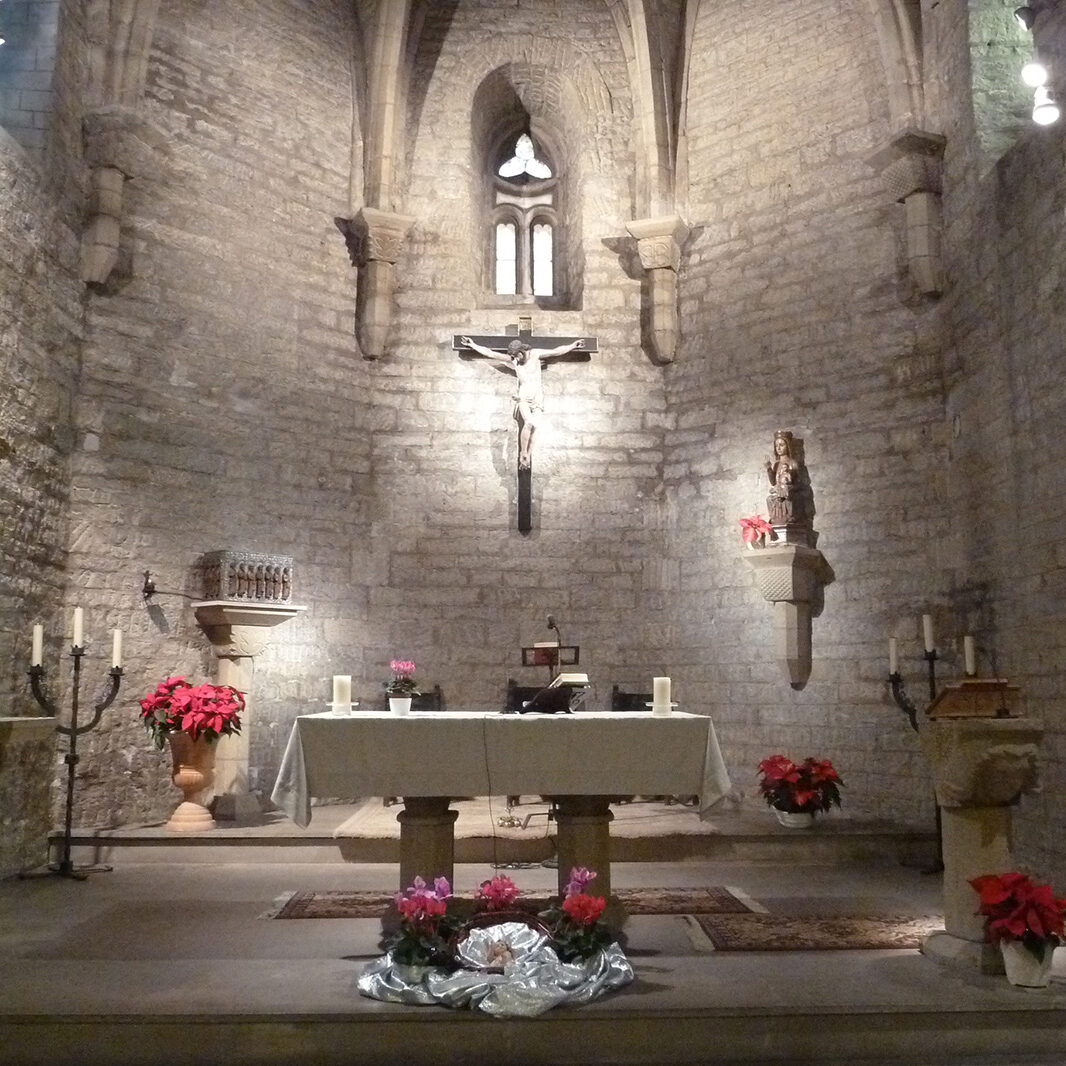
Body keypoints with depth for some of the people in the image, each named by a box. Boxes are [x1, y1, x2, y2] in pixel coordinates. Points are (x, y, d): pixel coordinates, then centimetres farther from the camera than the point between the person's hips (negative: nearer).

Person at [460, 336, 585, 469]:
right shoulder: (512, 359, 3)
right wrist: (473, 345, 5)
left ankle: (527, 459, -4)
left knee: (532, 428, -11)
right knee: (529, 423, -25)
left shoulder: (536, 354, 1)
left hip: (537, 396, 1)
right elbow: (490, 353, 5)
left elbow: (557, 351, 3)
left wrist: (573, 346, 0)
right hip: (523, 396, -1)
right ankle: (523, 454, -13)